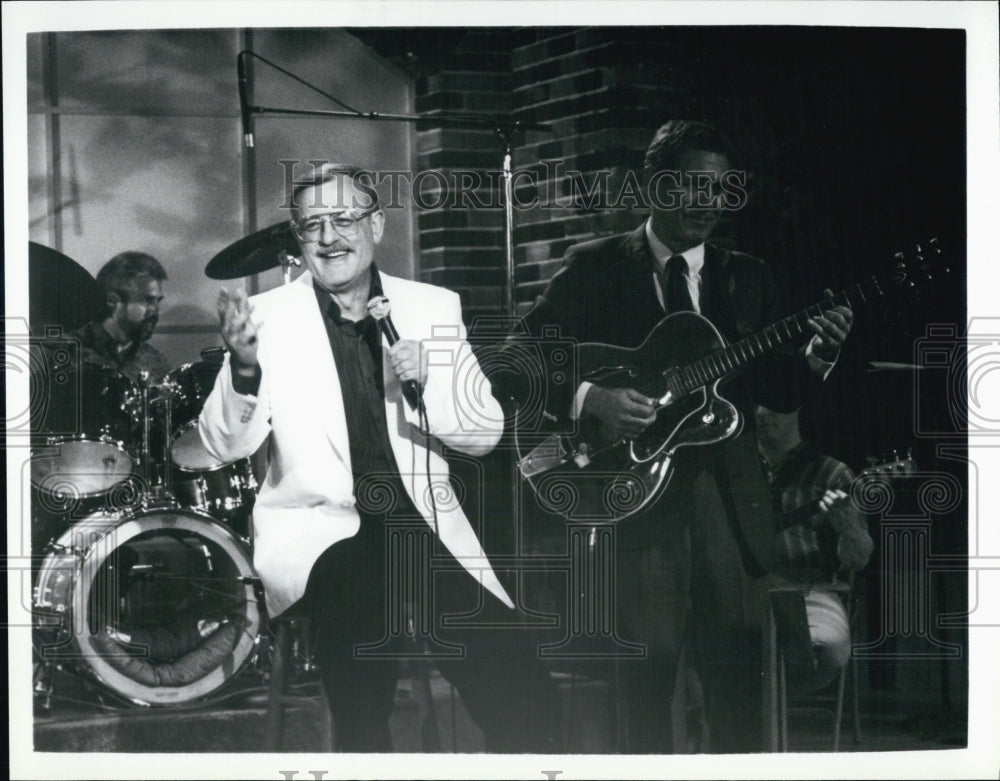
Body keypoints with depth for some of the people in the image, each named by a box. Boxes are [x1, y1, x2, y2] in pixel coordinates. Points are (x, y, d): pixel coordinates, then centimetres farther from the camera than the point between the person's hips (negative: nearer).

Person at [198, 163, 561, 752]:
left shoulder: (434, 308, 7)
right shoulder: (270, 316, 1)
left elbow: (488, 433, 5)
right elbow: (228, 445, -7)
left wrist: (430, 383, -14)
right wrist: (244, 366, -26)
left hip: (420, 525, 2)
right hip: (315, 530, -2)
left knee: (528, 703, -12)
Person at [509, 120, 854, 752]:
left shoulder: (750, 279, 14)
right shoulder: (593, 268, 3)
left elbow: (777, 387, 10)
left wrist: (817, 356, -10)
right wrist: (589, 398, -18)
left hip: (728, 496, 3)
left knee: (737, 671, 5)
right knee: (649, 670, 0)